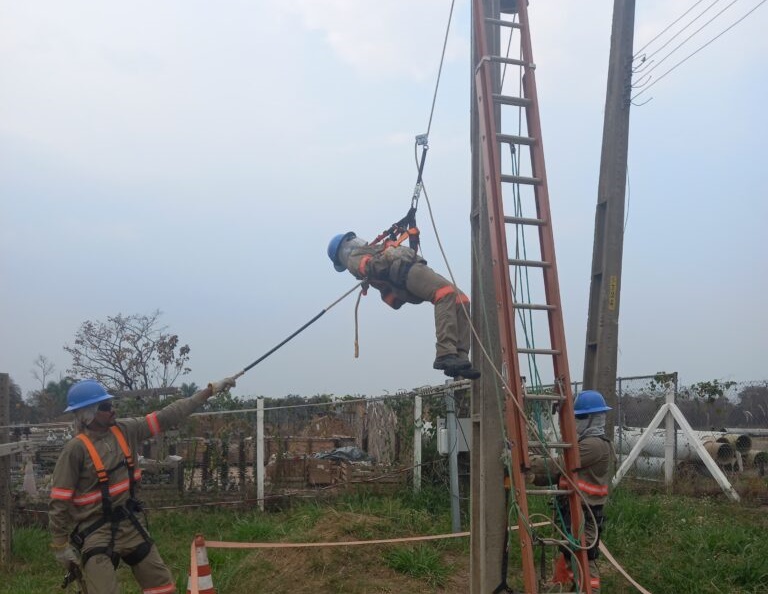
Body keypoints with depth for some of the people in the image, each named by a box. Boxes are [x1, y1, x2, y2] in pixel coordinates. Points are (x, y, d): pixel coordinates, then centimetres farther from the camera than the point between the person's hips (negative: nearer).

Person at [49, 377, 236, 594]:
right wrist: (61, 546, -10)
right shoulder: (76, 449, -17)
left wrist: (211, 390, 1)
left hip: (130, 524, 6)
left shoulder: (125, 430, -1)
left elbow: (167, 416, 2)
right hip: (96, 532, -6)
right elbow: (59, 502, -13)